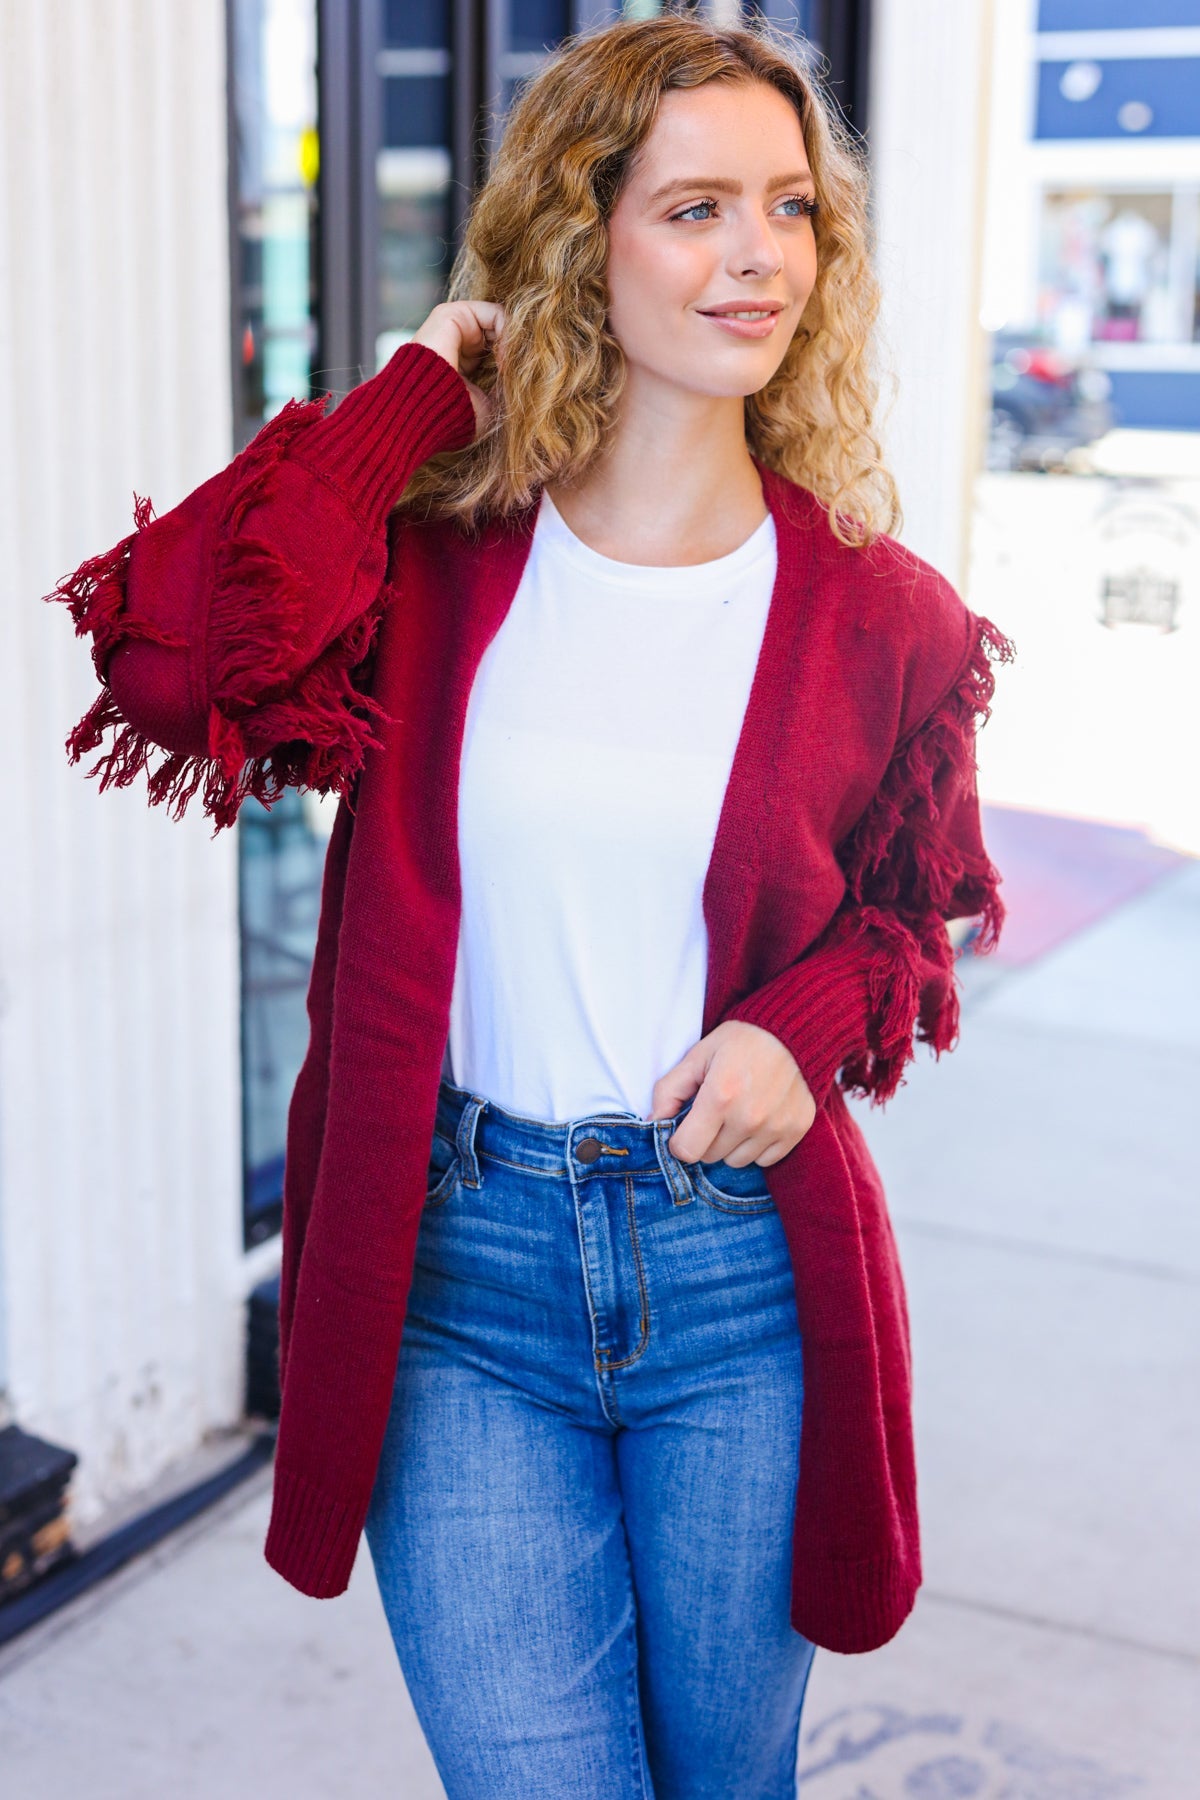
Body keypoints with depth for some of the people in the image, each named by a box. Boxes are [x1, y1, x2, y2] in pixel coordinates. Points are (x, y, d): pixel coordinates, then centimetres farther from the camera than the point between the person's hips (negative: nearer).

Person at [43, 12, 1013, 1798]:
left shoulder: (877, 616, -3)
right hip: (458, 1263, -1)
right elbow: (170, 655, -25)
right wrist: (419, 391, -15)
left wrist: (808, 1026, -11)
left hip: (742, 1267, 2)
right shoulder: (437, 556, -6)